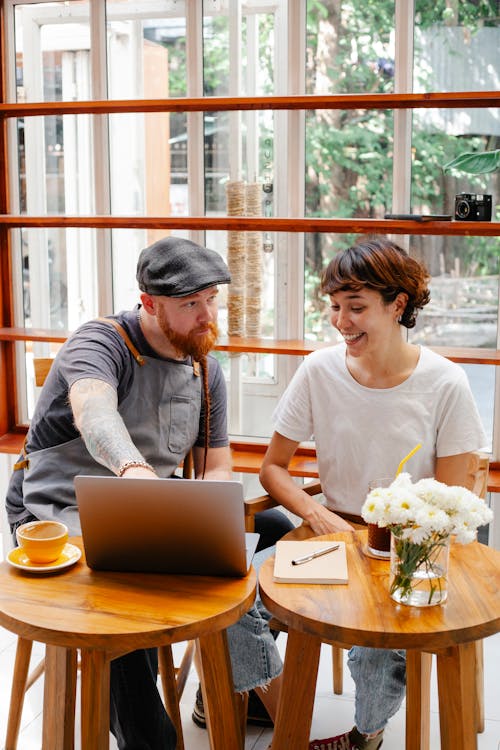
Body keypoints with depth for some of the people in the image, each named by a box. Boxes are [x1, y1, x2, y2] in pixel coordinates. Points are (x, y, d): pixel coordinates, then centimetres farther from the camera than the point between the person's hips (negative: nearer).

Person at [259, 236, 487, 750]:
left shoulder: (444, 384, -8)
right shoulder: (319, 371, -3)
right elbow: (272, 467, 3)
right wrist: (317, 513, -15)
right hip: (333, 530, 3)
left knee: (379, 642, -29)